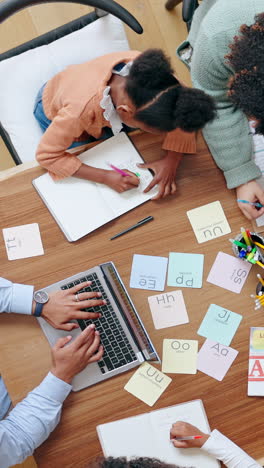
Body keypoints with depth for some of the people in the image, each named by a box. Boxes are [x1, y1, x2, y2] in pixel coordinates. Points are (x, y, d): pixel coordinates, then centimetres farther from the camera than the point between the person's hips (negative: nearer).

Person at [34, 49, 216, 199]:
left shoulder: (151, 70, -38)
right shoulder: (81, 109, -48)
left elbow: (181, 113, -25)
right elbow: (46, 155, -35)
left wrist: (171, 161, -39)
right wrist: (105, 177, -41)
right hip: (55, 111, -3)